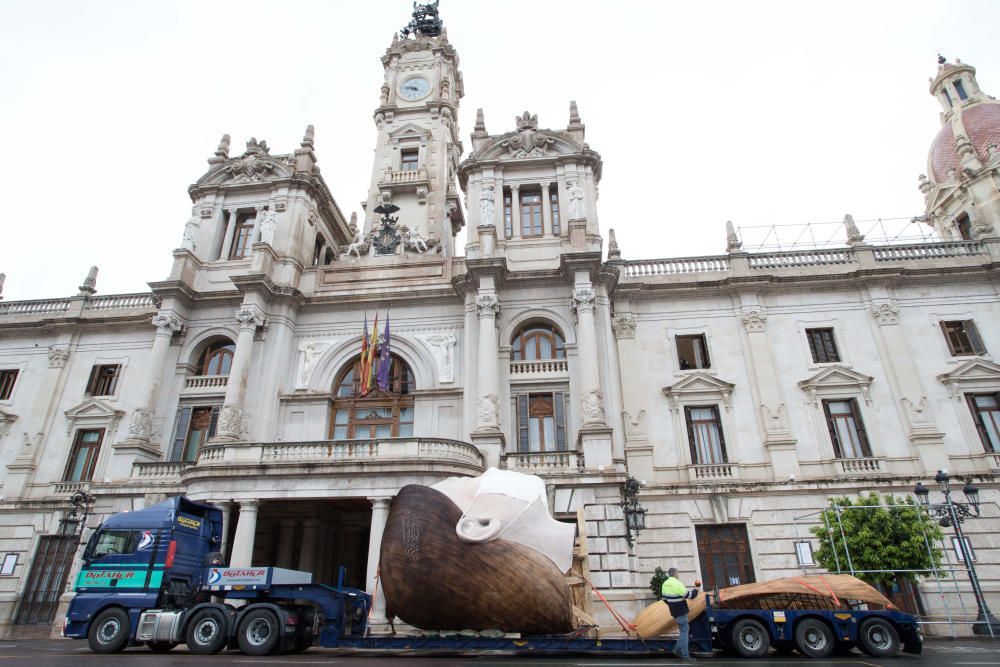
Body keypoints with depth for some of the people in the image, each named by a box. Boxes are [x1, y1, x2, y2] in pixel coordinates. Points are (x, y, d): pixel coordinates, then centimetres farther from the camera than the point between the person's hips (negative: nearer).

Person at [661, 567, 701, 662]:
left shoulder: (665, 584, 4)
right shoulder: (677, 584, -23)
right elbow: (689, 595, -20)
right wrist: (696, 589, -3)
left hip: (674, 611, 8)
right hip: (681, 612, -8)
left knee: (685, 630, 19)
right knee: (684, 632, -1)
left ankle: (677, 649, 18)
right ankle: (685, 656, 2)